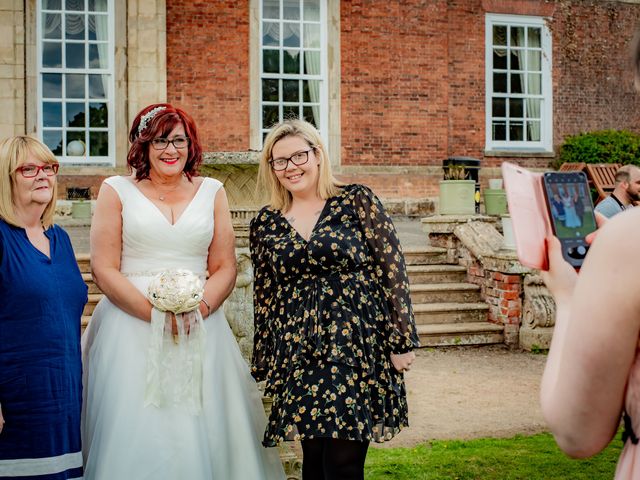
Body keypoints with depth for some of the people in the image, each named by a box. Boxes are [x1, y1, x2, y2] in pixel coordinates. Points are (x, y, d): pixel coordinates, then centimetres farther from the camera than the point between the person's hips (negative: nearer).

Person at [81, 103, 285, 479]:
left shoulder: (211, 192, 12)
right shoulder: (117, 191, 6)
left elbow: (225, 268, 9)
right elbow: (104, 269, -1)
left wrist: (202, 305, -10)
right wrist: (154, 311, -13)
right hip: (131, 326, -1)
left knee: (203, 430, -1)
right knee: (135, 435, -4)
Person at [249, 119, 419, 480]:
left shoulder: (357, 201, -1)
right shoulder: (266, 224, 9)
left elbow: (394, 270, -3)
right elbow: (265, 298, 14)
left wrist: (403, 341, -7)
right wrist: (266, 365, 14)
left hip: (358, 345, -3)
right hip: (299, 355, 3)